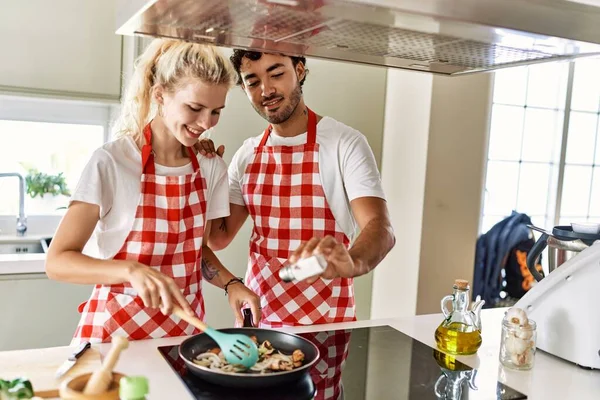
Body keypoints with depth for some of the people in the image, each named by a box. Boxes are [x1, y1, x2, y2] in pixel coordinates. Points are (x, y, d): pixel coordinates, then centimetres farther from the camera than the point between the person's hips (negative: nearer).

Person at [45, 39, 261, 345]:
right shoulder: (111, 162, -16)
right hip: (116, 328, -4)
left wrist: (231, 284, -9)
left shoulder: (212, 168, -2)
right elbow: (58, 261, -15)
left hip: (185, 327, 4)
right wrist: (132, 270, -31)